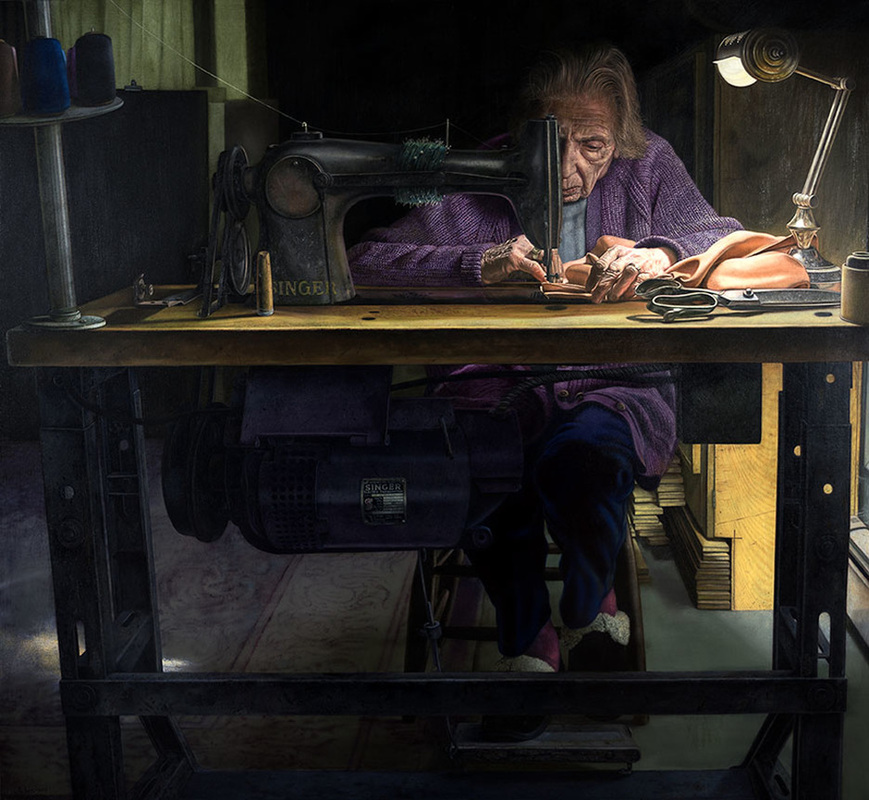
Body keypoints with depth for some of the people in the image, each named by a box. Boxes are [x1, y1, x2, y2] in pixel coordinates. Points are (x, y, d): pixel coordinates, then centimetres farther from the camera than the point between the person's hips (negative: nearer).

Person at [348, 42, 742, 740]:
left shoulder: (648, 166, 10)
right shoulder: (483, 180, 3)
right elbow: (367, 261, -4)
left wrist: (662, 253, -16)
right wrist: (480, 262, -19)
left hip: (615, 386, 1)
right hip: (497, 381, 0)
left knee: (581, 455, -34)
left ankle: (586, 611, 1)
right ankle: (527, 641, -8)